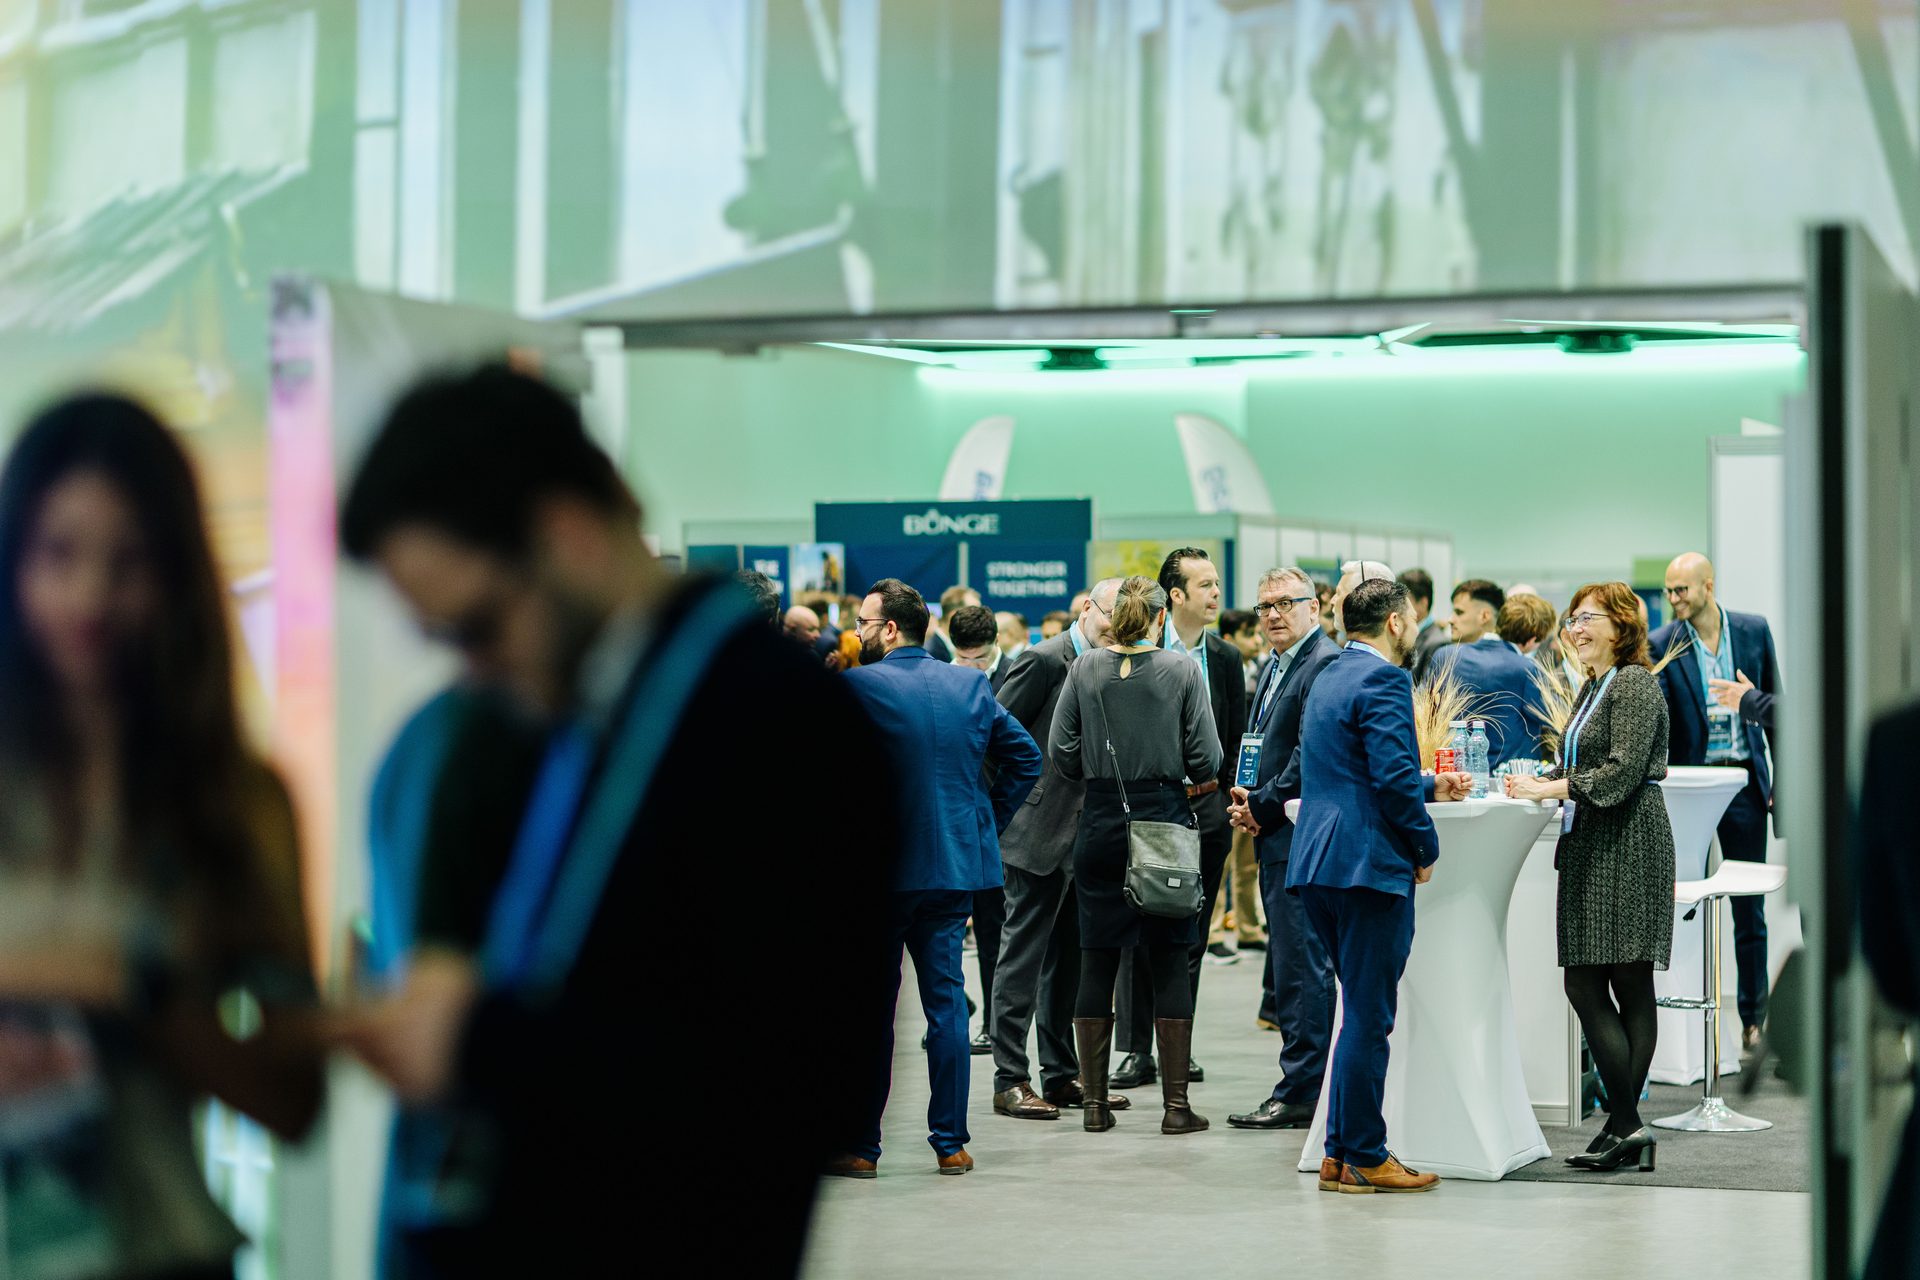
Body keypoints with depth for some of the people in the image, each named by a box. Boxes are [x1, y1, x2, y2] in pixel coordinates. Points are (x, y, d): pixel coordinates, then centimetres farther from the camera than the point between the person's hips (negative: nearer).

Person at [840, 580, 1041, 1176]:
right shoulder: (971, 684, 6)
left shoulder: (859, 686, -10)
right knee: (946, 999, 10)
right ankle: (951, 1143, 11)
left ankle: (860, 1145, 5)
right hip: (957, 862, 5)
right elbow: (1024, 756, 9)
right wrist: (988, 823, 13)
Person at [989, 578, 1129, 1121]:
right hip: (1039, 831, -8)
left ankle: (1062, 1074, 21)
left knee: (1069, 959, 13)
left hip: (1082, 837, 8)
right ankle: (1010, 1081, 1)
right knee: (1024, 955, -3)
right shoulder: (1045, 661, -12)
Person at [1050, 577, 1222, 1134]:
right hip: (1165, 819, -2)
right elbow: (1205, 759, -6)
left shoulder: (1085, 669, 1)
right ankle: (1176, 1103, 1)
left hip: (1102, 822, 2)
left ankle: (1095, 1102, 8)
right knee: (1170, 963, 3)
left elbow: (1061, 751, 0)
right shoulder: (1183, 671, -5)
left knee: (1098, 961, 7)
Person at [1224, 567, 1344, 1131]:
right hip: (1276, 836, 10)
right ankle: (1304, 1088, 18)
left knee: (1300, 966, -8)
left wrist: (1263, 807, -12)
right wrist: (1244, 801, 7)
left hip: (1300, 836, -10)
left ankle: (1301, 1094, -5)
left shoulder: (1324, 664, -13)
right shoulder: (1276, 667, 20)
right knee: (1289, 967, 13)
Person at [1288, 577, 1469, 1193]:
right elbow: (1393, 778, -20)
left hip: (1318, 864, 10)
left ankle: (1339, 1152, 17)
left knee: (1360, 1010, 16)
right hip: (1369, 864, -10)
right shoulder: (1382, 679, -11)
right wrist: (1426, 848, -8)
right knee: (1368, 1017, -4)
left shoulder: (1330, 677, 19)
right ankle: (1364, 1159, 1)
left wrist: (1431, 787, 30)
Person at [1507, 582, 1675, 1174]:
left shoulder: (1635, 685, -10)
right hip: (1593, 847, 9)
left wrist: (1550, 788, -19)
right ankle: (1626, 1129, 8)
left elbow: (1621, 772, -18)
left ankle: (1626, 1125, -7)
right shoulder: (1594, 686, 19)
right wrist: (1538, 780, 6)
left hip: (1626, 848, -9)